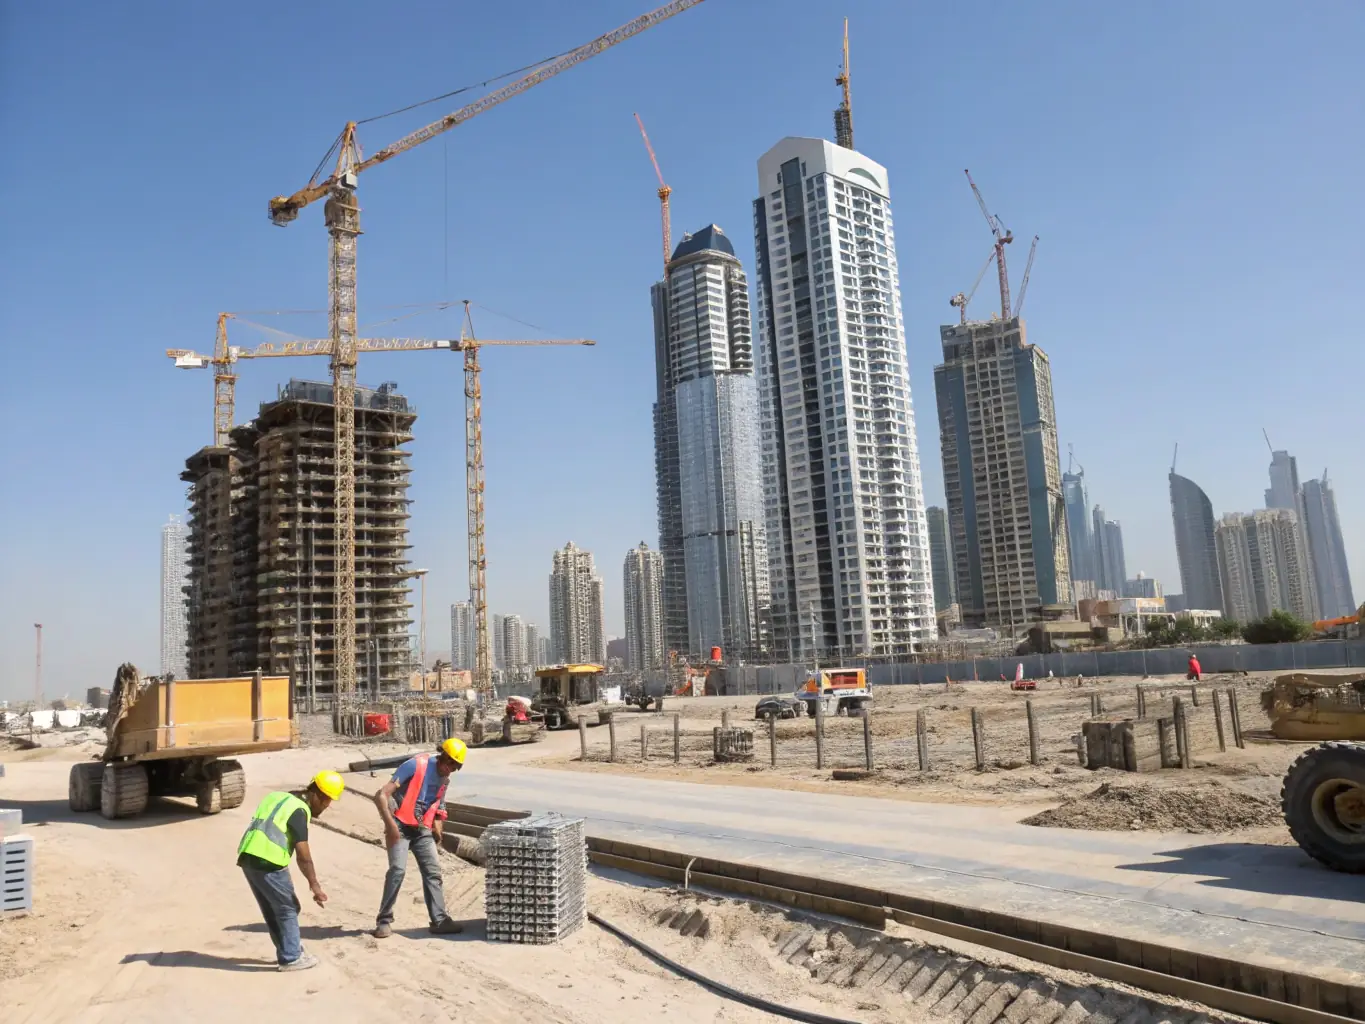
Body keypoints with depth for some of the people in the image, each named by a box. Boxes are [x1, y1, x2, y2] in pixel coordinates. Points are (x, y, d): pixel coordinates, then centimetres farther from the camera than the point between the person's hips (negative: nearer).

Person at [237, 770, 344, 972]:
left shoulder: (281, 798, 16)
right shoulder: (299, 811, -10)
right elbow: (303, 856, -13)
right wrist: (315, 884, -6)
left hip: (248, 857, 9)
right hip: (267, 862, -9)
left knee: (271, 909, 19)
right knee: (288, 909, 6)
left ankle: (288, 950, 29)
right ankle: (291, 958, 13)